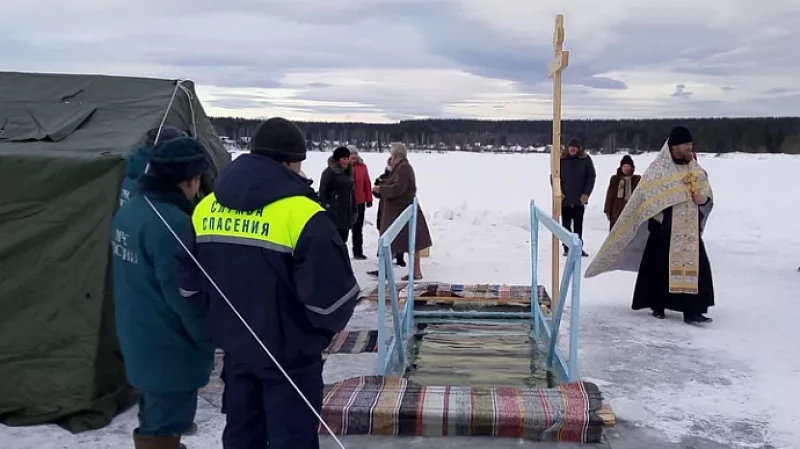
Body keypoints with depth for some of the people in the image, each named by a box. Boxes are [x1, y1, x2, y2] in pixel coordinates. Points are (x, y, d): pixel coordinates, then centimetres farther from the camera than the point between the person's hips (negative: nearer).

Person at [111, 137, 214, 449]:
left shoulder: (128, 212, 4)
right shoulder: (172, 223, -27)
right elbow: (183, 295, -25)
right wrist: (208, 337, -11)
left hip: (138, 339, 9)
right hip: (169, 348, -9)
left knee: (155, 415, 26)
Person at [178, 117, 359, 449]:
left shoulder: (206, 208, -1)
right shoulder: (301, 214, -21)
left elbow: (187, 281, 7)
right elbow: (332, 292, -23)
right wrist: (329, 324, -1)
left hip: (235, 348, 6)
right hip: (290, 355, -6)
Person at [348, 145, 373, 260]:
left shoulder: (362, 166, 3)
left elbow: (367, 183, 6)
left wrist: (369, 199, 5)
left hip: (359, 202, 3)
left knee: (358, 228, 11)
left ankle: (358, 252, 19)